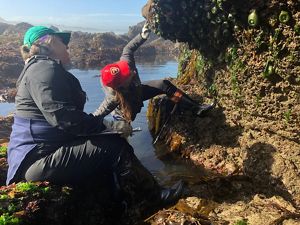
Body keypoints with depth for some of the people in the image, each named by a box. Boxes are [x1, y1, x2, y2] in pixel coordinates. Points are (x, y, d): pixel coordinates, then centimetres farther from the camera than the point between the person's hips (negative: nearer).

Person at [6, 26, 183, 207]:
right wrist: (111, 126, -20)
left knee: (114, 143, 9)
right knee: (116, 147, -16)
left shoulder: (45, 67, 21)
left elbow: (70, 114, 18)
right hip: (38, 159, -11)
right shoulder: (44, 68, -12)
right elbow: (63, 117, -25)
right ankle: (156, 195, 1)